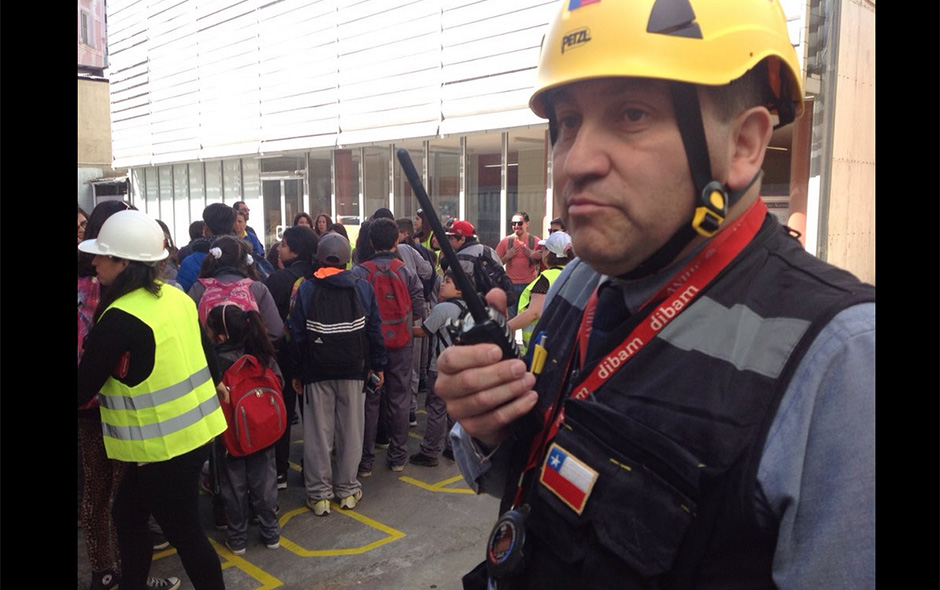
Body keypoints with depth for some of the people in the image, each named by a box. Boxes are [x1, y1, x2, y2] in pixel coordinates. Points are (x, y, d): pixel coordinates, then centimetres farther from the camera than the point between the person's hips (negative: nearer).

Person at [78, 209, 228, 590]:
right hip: (194, 429, 9)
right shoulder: (176, 297, 2)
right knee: (127, 512, 24)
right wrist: (215, 383, 25)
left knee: (185, 533, 7)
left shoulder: (119, 319, -22)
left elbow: (85, 386, -15)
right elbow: (206, 351, 11)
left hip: (164, 444, -9)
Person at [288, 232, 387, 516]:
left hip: (317, 371, -1)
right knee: (351, 430, 11)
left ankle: (319, 494, 14)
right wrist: (378, 365, 8)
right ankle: (347, 490, 20)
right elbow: (374, 330, 0)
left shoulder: (305, 289, -4)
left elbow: (297, 335, -3)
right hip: (354, 369, 1)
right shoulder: (363, 287, -2)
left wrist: (297, 371, 4)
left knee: (318, 432, 7)